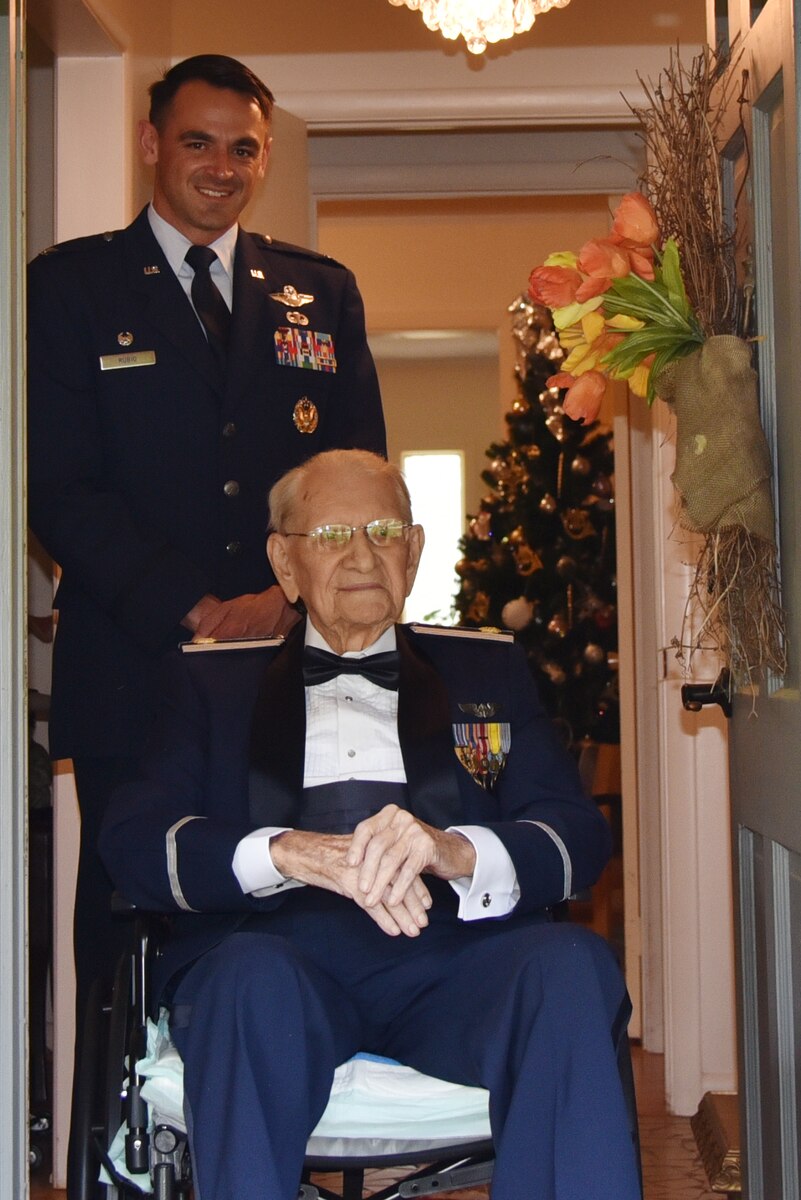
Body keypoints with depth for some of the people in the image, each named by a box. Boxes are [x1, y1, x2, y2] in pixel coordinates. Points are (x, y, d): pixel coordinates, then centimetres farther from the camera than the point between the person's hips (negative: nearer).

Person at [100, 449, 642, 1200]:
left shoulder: (486, 669, 24)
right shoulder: (212, 680, 22)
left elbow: (577, 834, 9)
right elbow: (132, 840, 5)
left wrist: (452, 850, -14)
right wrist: (287, 853, -15)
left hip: (449, 964, 1)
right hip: (280, 950, -1)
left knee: (570, 962, -31)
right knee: (253, 974, -36)